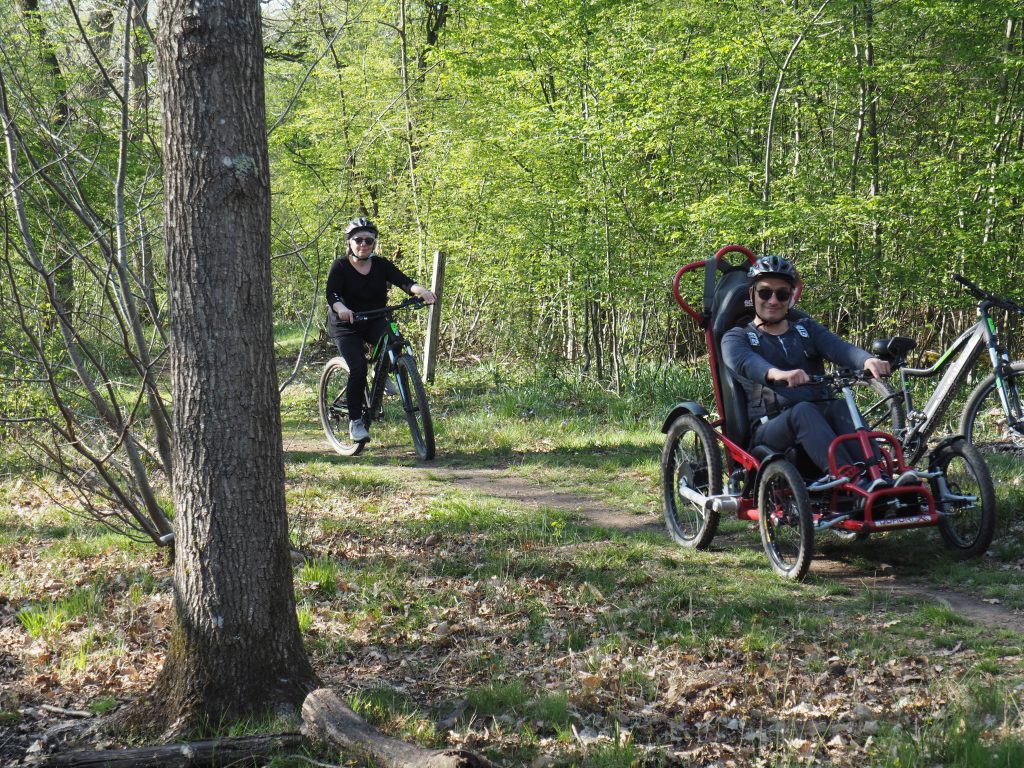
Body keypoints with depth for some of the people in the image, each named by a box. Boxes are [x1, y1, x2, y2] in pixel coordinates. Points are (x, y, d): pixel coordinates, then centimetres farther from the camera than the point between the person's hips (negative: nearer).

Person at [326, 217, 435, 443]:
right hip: (346, 324, -3)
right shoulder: (340, 266, -11)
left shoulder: (380, 265, -3)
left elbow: (403, 280, -16)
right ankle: (355, 421, -5)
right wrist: (340, 308, -48)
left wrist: (421, 290, -38)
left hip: (374, 321, 3)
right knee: (358, 369, -19)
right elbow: (332, 294, -25)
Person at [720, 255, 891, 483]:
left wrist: (867, 360, -26)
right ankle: (848, 476, -56)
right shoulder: (736, 337, 12)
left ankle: (876, 476, -51)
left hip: (821, 418, 3)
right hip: (770, 429, -3)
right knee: (803, 411, -35)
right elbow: (743, 362, -15)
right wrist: (777, 374, -40)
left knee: (841, 408, -30)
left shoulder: (807, 329, 23)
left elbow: (840, 348, 0)